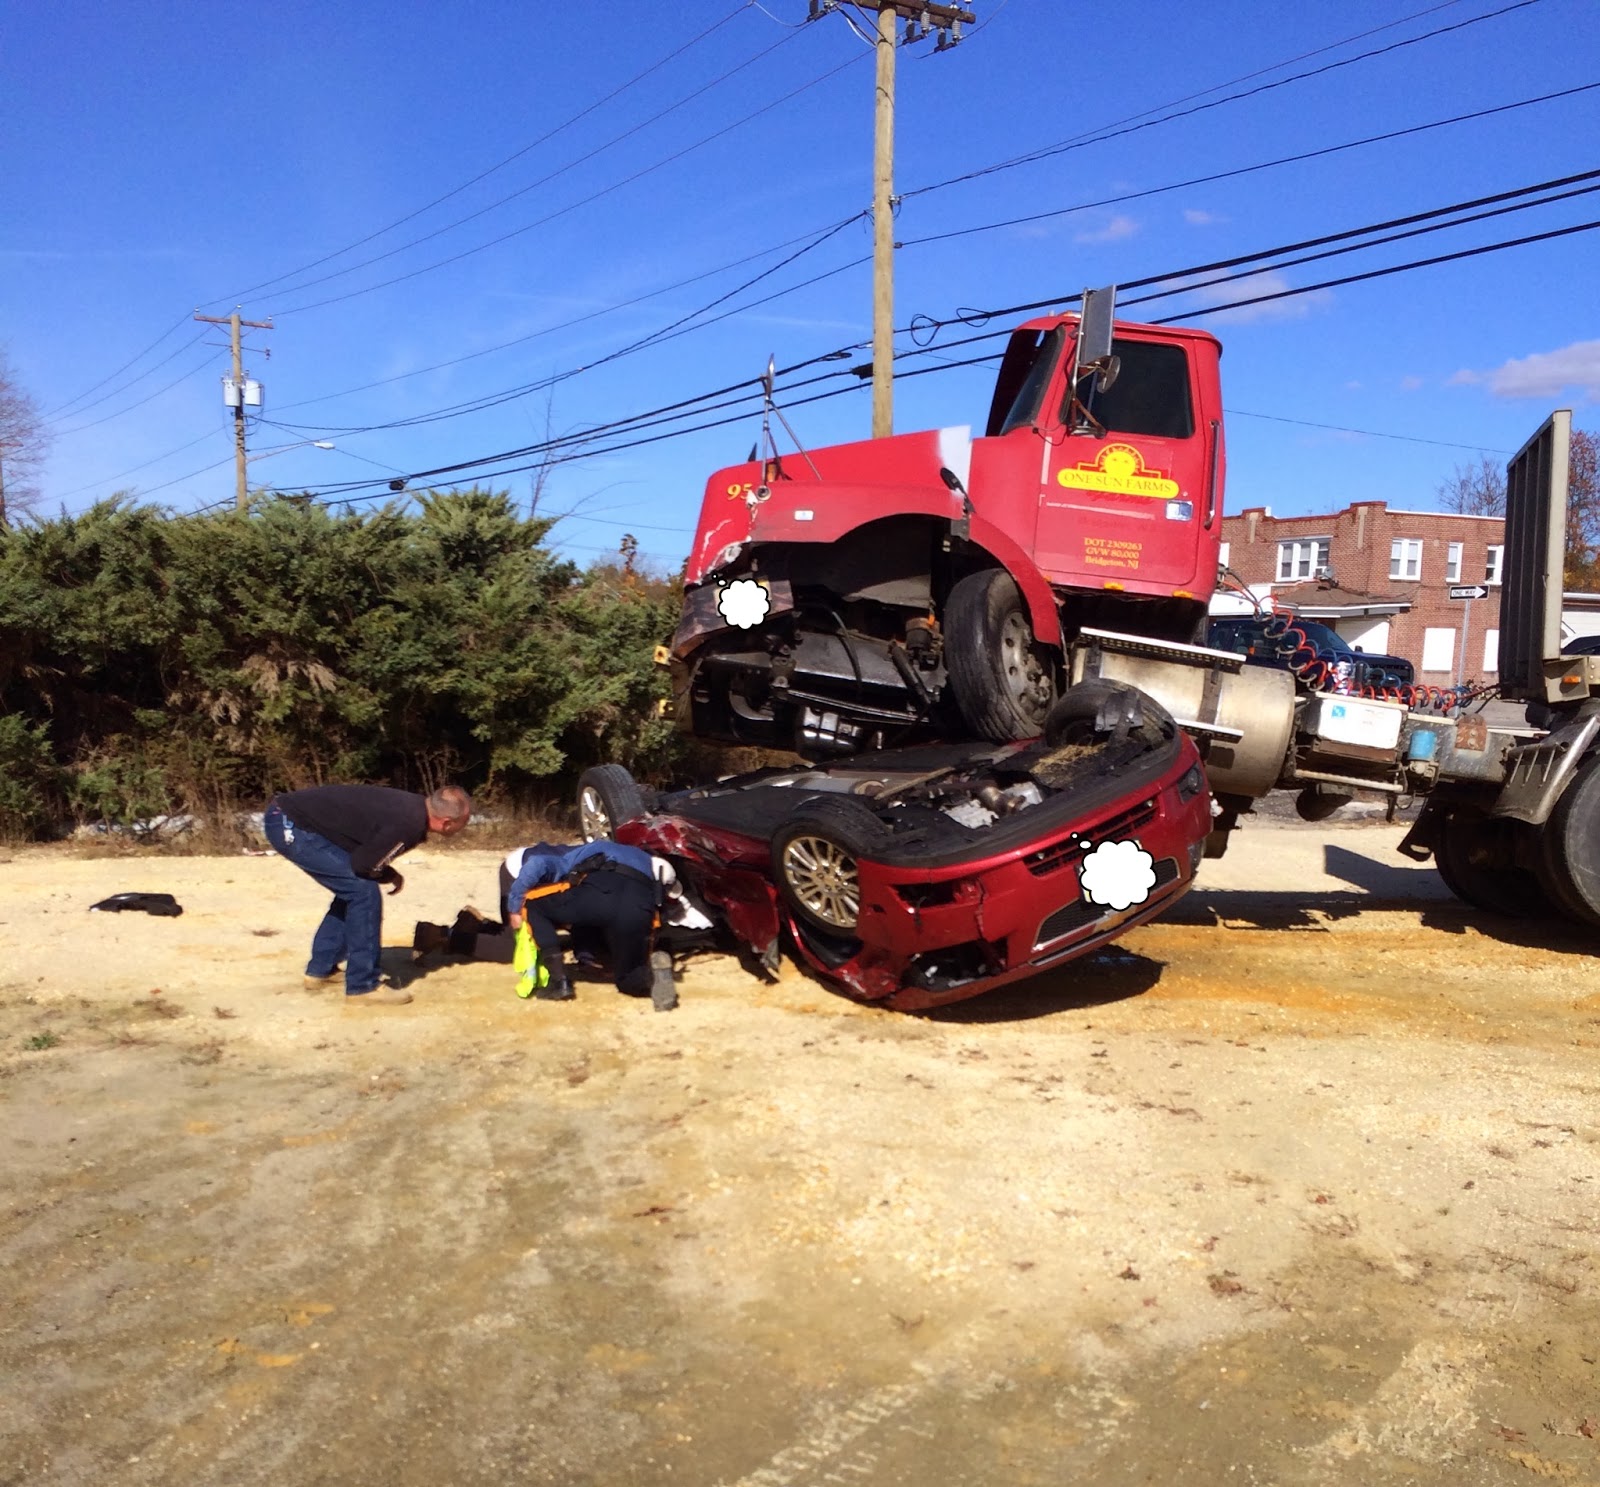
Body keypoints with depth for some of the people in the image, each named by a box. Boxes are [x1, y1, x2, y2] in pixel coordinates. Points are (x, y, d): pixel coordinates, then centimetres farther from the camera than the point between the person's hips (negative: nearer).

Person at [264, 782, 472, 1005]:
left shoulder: (412, 806, 5)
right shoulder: (408, 824, -23)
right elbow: (361, 865, -16)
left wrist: (388, 873, 4)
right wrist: (390, 876, 3)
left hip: (286, 817, 10)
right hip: (290, 825, -10)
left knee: (351, 889, 19)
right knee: (364, 891, -11)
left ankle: (320, 969, 30)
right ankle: (363, 985, -4)